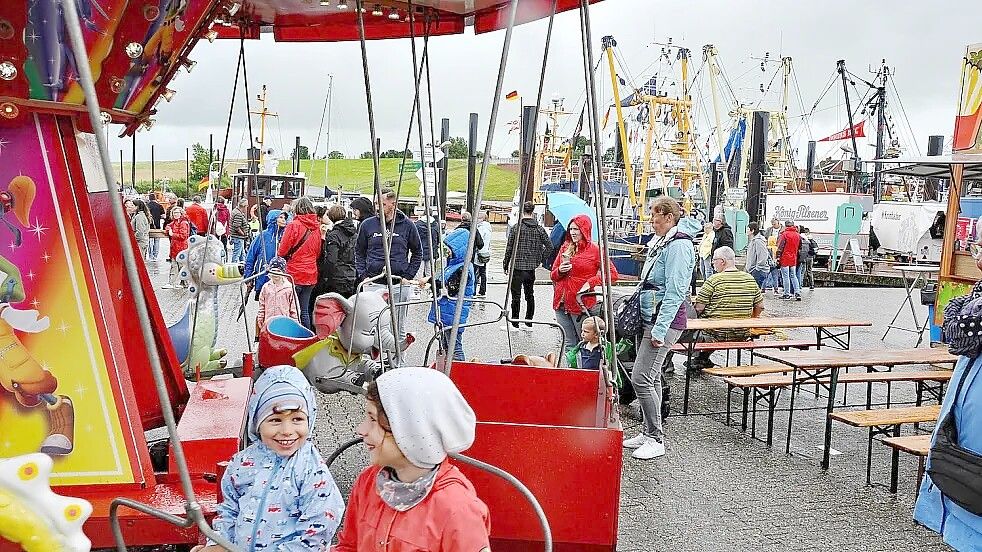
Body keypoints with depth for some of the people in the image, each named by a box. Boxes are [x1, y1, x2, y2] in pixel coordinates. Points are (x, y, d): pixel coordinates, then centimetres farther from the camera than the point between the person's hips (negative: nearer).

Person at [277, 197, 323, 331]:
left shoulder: (294, 225, -12)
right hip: (311, 275, 6)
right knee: (304, 310, 14)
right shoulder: (317, 227, 4)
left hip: (294, 274, -6)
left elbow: (282, 250, -9)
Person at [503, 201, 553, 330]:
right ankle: (529, 322, 20)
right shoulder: (539, 229, 2)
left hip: (517, 267, -4)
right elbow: (549, 246, 2)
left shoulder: (516, 228, -9)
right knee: (530, 295, 15)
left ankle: (514, 323, 5)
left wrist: (505, 264, 3)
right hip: (532, 267, 4)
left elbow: (509, 248, -7)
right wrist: (541, 259, 12)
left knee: (516, 296, 1)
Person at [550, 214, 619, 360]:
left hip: (581, 304, -5)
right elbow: (553, 276, 18)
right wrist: (560, 271, -5)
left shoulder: (595, 250, -2)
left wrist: (591, 282, -15)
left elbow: (613, 274, -6)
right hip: (561, 303, 5)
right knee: (568, 344, 10)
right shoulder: (565, 248, 13)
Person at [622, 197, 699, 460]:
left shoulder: (679, 245, -15)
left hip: (665, 322, -10)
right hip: (649, 319, 10)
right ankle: (647, 432, 23)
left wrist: (660, 329, -23)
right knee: (651, 378, 14)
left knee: (641, 378, -11)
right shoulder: (660, 242, 16)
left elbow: (675, 292, -21)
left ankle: (656, 439, 0)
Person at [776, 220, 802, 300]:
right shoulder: (798, 235, 8)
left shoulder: (784, 234, -10)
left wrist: (778, 258, -10)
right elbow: (799, 247, 14)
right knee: (793, 276, 13)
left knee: (785, 276, 0)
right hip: (794, 259, 5)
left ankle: (787, 294, 3)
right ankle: (797, 292, 4)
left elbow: (780, 248, -12)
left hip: (785, 258, -5)